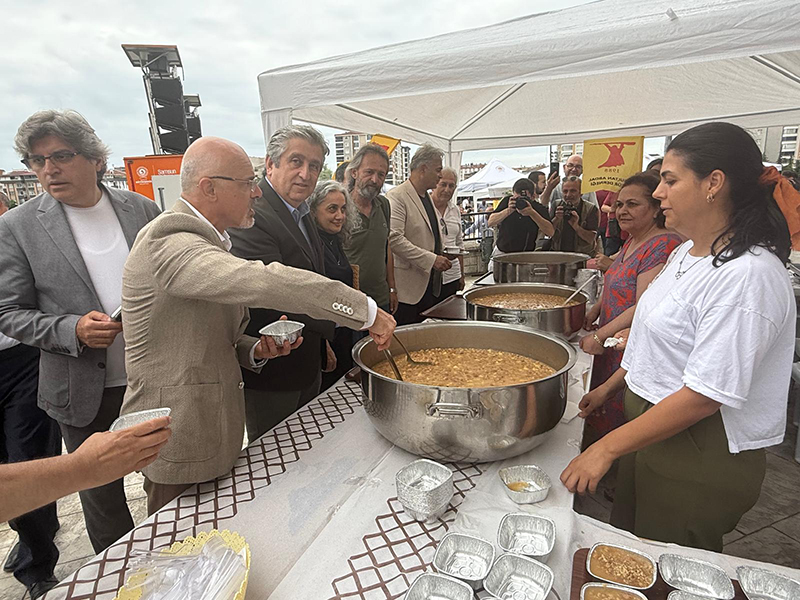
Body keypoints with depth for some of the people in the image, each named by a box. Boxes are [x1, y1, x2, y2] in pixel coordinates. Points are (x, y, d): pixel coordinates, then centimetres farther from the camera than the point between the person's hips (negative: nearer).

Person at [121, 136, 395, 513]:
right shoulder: (168, 241, -21)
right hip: (179, 439, -9)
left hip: (210, 428, 9)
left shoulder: (207, 241, 12)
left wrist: (256, 349, -3)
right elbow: (260, 281, -37)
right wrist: (365, 310, -32)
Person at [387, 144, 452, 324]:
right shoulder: (396, 197, -12)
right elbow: (394, 239, -22)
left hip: (431, 285, 9)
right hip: (408, 287, -8)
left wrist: (441, 256, 12)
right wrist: (431, 259, -22)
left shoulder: (428, 197, 17)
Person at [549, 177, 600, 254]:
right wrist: (556, 219, -18)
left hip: (582, 255, -1)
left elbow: (590, 239, -9)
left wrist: (575, 226, -22)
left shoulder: (591, 209, -2)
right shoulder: (556, 206, 5)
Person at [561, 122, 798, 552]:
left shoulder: (747, 275, -25)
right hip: (653, 429, 9)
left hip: (702, 460, -8)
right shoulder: (687, 252, 5)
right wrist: (610, 387, 19)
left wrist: (606, 448, -23)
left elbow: (705, 395, -27)